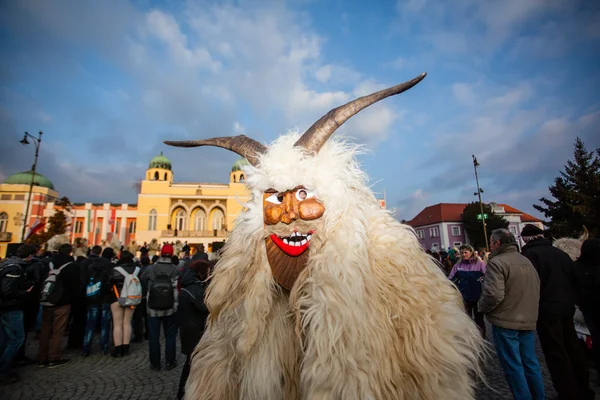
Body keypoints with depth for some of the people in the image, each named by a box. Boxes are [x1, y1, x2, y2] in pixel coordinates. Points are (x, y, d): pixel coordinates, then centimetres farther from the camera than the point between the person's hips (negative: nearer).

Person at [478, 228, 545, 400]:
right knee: (530, 362, 18)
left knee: (513, 366, 4)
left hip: (506, 322, -8)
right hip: (528, 321, 8)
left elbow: (493, 294, -25)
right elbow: (537, 289, 15)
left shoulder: (497, 262, -19)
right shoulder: (527, 261, 8)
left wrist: (481, 307, -7)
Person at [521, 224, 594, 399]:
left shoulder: (529, 254, -16)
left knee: (556, 353, 3)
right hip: (567, 307, 8)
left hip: (547, 310, -8)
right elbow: (573, 278, 14)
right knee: (572, 348, 20)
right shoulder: (560, 252, 7)